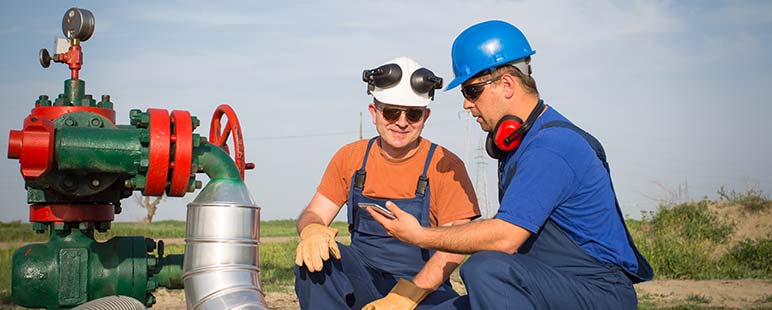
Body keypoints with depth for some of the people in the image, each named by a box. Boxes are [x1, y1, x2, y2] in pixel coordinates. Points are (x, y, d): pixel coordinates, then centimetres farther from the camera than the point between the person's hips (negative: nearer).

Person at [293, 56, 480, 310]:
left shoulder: (445, 166, -6)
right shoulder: (350, 157, 5)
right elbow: (313, 214, 3)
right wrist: (312, 230, -23)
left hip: (423, 289, -3)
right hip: (360, 280, 3)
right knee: (312, 253, -25)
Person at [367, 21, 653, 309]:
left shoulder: (551, 148, -21)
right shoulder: (516, 141, 12)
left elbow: (505, 237, -25)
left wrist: (420, 236, -16)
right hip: (549, 286, 9)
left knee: (485, 267, -33)